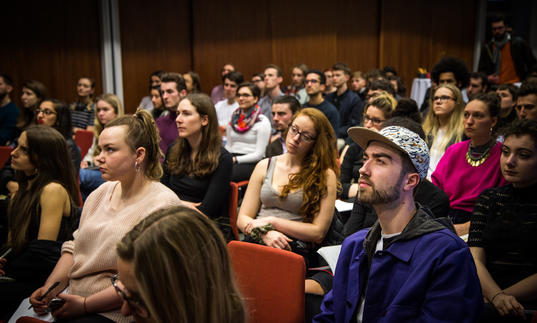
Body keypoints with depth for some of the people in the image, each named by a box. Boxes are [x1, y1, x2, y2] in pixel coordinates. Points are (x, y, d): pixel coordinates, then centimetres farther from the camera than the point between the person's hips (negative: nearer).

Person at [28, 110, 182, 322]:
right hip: (71, 300, 7)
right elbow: (74, 246, 16)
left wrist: (86, 305, -15)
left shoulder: (163, 204, -14)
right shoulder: (101, 192, 12)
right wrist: (50, 287, 1)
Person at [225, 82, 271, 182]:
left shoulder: (263, 122, 0)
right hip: (232, 160, 5)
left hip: (251, 163, -5)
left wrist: (235, 159, -15)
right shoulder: (234, 119, 19)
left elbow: (259, 154, -6)